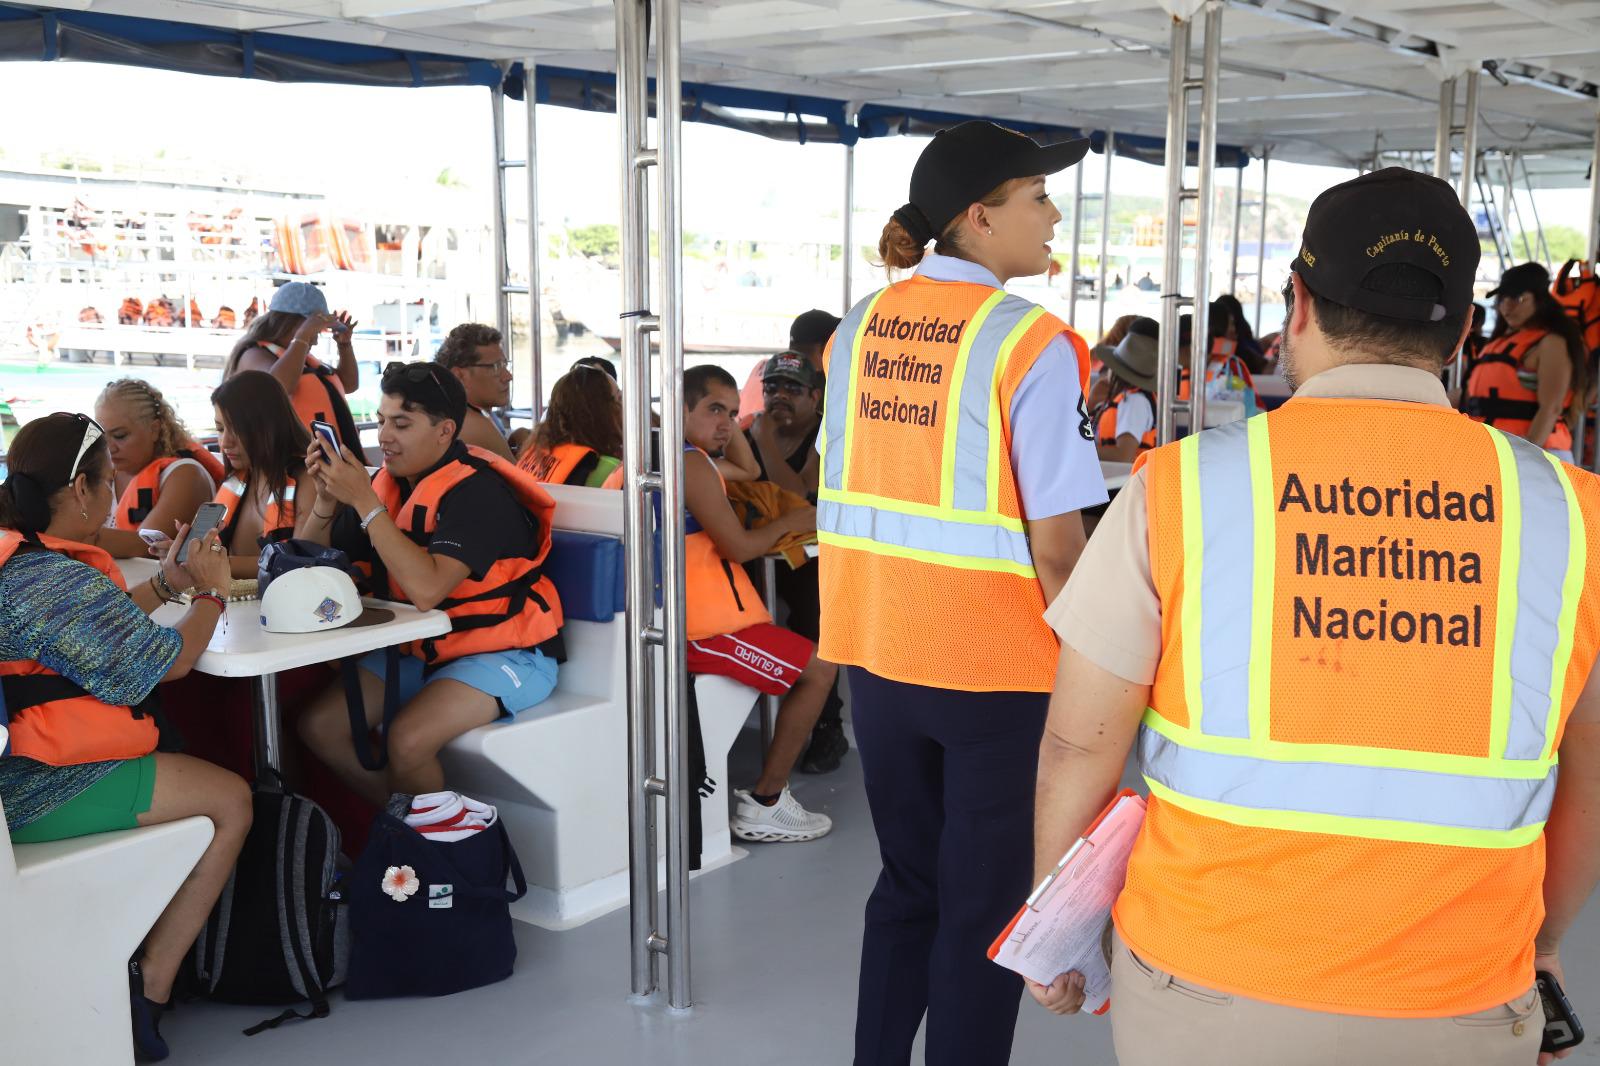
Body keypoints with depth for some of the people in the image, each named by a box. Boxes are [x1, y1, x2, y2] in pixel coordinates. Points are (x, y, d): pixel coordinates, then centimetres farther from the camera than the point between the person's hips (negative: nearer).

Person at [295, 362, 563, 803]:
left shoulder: (476, 491, -21)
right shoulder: (390, 483, 3)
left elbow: (426, 589, -35)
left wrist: (364, 502, -30)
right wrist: (326, 495, -11)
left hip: (503, 654, -8)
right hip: (420, 649, 8)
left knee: (406, 739, -29)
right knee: (319, 726, -5)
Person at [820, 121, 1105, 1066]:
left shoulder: (860, 327, 4)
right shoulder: (1031, 341, -14)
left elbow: (844, 497, 9)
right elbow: (1054, 544, -17)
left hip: (874, 651, 6)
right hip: (995, 666, -6)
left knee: (908, 886, 22)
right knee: (985, 907, 11)